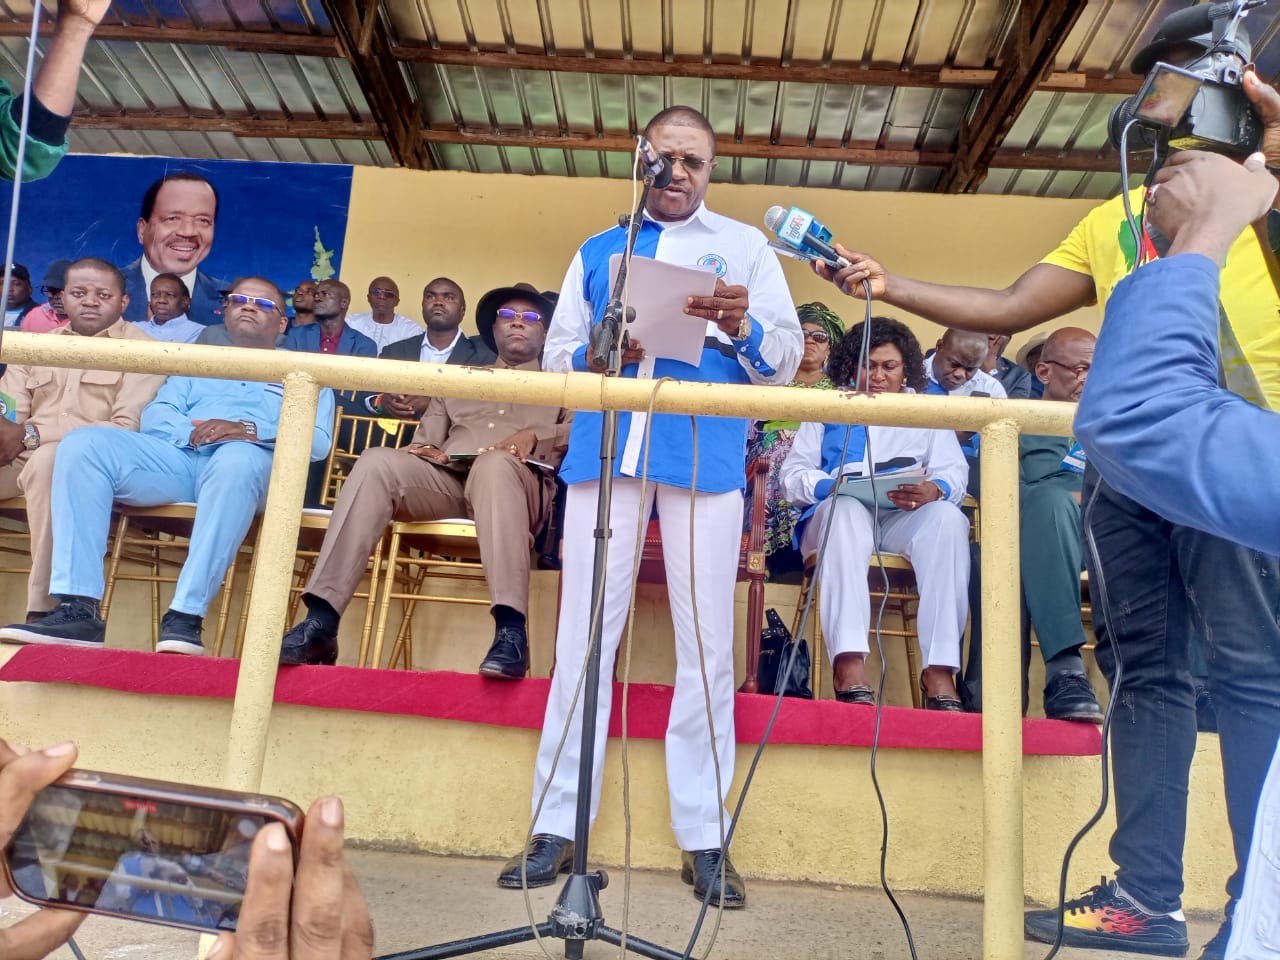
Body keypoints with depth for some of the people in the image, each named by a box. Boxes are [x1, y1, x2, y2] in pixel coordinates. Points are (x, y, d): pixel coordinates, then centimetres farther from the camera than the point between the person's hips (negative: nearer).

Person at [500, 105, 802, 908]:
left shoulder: (745, 247, 18)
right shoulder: (597, 252, 23)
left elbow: (786, 362, 10)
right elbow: (556, 356, 17)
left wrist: (742, 327, -12)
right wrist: (597, 353, -6)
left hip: (706, 452, -1)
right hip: (606, 447, 2)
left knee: (706, 640, -3)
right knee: (586, 631, 0)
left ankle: (704, 837, 6)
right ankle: (558, 825, 8)